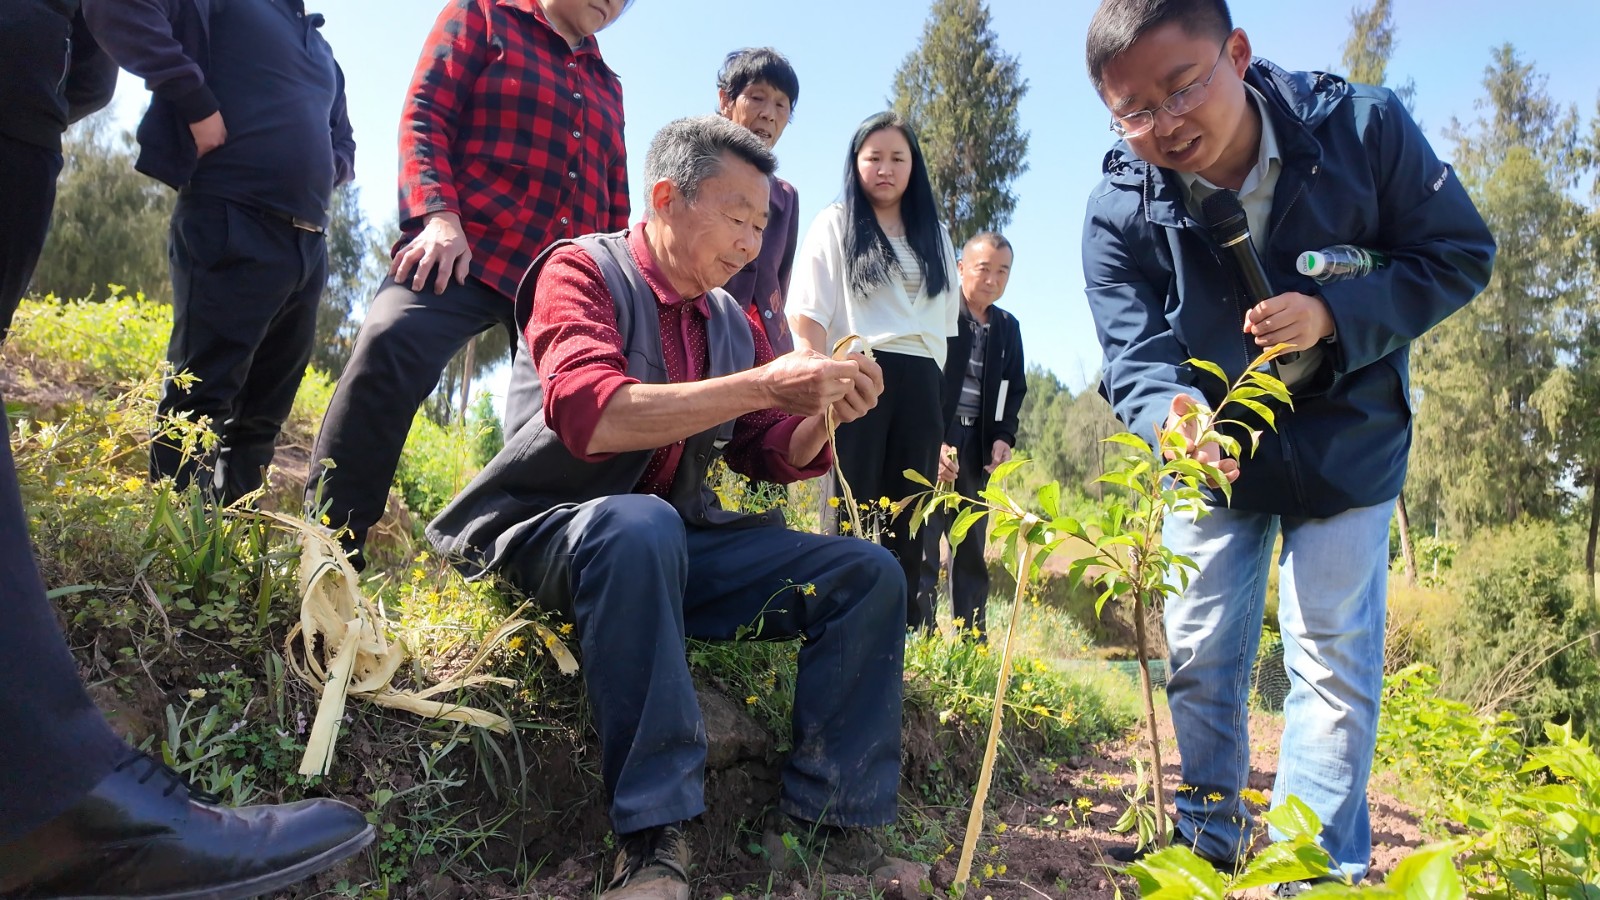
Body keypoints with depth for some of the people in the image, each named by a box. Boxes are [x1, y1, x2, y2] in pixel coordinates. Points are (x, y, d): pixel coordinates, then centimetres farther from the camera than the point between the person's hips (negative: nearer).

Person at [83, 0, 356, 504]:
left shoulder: (321, 49, 25)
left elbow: (343, 145, 31)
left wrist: (324, 168, 9)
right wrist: (197, 103, -15)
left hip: (308, 245, 7)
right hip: (232, 230, -7)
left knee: (262, 413, 8)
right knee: (200, 399, -8)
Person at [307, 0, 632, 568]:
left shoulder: (607, 86, 27)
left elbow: (616, 205, 25)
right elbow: (424, 114, 0)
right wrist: (438, 215, -16)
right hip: (466, 250, -5)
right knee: (389, 347, -29)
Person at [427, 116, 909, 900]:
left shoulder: (732, 323, 9)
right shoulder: (583, 270, -9)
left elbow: (773, 459, 9)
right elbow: (589, 415, -28)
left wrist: (822, 412, -13)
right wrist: (764, 384, -29)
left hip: (681, 541, 7)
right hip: (552, 532, -6)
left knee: (868, 574, -6)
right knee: (640, 526, -40)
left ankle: (826, 820, -5)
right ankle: (652, 836, -29)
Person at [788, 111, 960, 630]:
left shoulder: (935, 235, 20)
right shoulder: (835, 224, 8)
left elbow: (946, 319, 19)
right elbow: (808, 316, -2)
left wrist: (936, 387, 10)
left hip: (920, 383, 4)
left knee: (909, 512, 4)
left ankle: (908, 625, 10)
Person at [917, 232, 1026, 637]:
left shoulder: (1008, 327, 15)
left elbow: (1014, 390, 22)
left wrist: (1003, 437, 5)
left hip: (979, 448, 6)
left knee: (972, 553, 10)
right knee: (923, 547, -8)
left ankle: (973, 642, 17)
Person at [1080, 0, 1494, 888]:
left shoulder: (1362, 125, -19)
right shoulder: (1118, 212, -19)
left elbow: (1460, 254, -12)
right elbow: (1134, 356, -22)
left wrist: (1331, 316, -29)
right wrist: (1175, 417, -46)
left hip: (1347, 439, -1)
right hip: (1212, 448, 2)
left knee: (1333, 660, -1)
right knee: (1197, 658, 8)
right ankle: (1205, 847, 29)